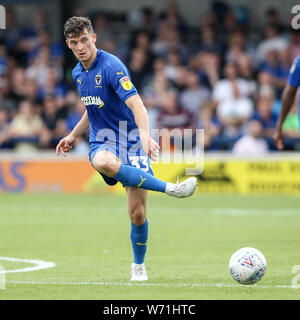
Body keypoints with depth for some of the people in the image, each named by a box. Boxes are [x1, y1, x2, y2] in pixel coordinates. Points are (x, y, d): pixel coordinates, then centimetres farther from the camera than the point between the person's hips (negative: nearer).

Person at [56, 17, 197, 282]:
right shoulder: (78, 73, 11)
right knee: (103, 163, -37)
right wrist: (73, 136, 31)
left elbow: (135, 103, -27)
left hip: (130, 142, -4)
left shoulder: (111, 66, -14)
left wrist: (145, 133, -43)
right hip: (102, 143, 4)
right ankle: (169, 188, -33)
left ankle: (139, 266, 17)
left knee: (137, 213, -9)